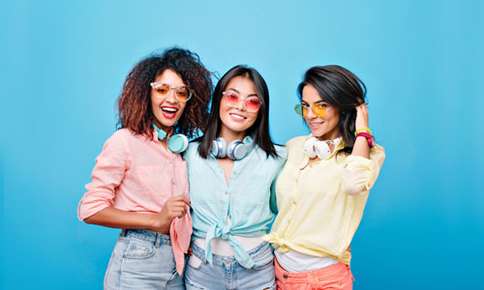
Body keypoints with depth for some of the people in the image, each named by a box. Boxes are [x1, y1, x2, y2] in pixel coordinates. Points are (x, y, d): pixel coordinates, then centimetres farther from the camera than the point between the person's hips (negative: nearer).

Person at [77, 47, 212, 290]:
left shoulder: (183, 145, 5)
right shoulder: (125, 141, -11)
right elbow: (91, 209, -13)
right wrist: (156, 220, -18)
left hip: (178, 262, 5)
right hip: (137, 263, -5)